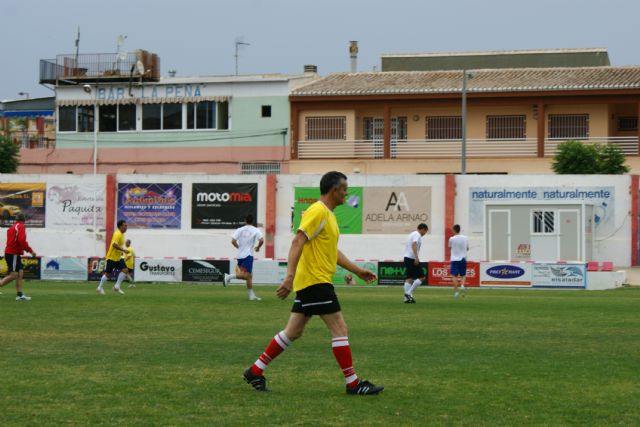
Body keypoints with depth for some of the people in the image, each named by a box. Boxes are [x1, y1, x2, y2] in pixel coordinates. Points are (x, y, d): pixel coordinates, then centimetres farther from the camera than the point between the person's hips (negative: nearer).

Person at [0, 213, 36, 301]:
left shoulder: (12, 227, 17)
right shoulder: (21, 226, -9)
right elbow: (22, 240, -22)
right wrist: (30, 250, -16)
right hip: (13, 254, -9)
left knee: (20, 273, 6)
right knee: (13, 275, -11)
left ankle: (20, 295, 3)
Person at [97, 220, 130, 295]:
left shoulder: (121, 234, 11)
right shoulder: (117, 234, -18)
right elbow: (114, 244, -32)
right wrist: (123, 250, -33)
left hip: (118, 257, 9)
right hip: (112, 257, -9)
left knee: (125, 270, -5)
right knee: (108, 274, -1)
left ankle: (117, 287, 2)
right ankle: (100, 288, 15)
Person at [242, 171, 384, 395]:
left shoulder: (329, 215, 18)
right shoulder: (317, 212, -13)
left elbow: (332, 251, 27)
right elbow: (297, 243, -22)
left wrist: (358, 270, 26)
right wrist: (290, 276, -31)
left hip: (310, 283, 10)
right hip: (315, 281, -10)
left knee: (293, 332, 12)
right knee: (339, 329, -7)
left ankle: (255, 371, 16)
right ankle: (353, 383, -2)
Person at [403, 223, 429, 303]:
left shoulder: (412, 234, 21)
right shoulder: (417, 235, -8)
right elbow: (414, 245, -23)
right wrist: (417, 257, -31)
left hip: (407, 257, 10)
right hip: (412, 258, -10)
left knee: (409, 278, 9)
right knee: (421, 277, -4)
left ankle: (407, 298, 5)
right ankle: (409, 293, -10)